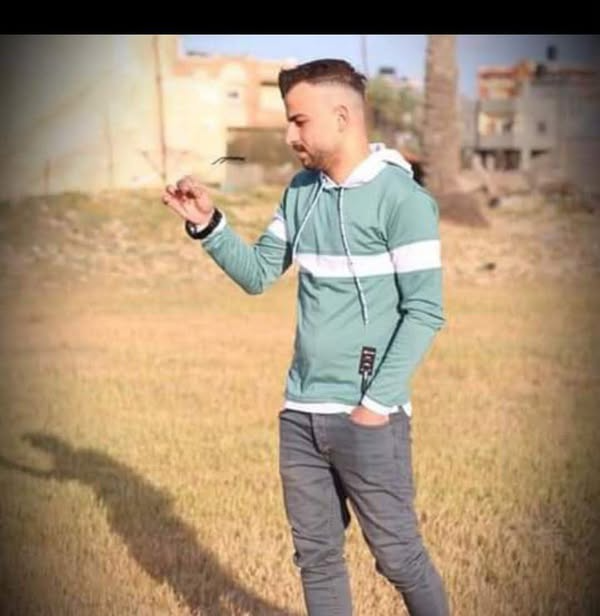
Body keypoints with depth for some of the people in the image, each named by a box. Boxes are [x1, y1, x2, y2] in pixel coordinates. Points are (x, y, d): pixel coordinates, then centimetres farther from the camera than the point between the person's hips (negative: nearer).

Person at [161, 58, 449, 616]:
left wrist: (377, 402, -16)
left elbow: (425, 311, -13)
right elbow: (257, 274, 11)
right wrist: (207, 225, -4)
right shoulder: (301, 192, 8)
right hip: (300, 412, 6)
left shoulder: (402, 199, -12)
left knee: (399, 556, 3)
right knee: (316, 556, 13)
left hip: (367, 416, -6)